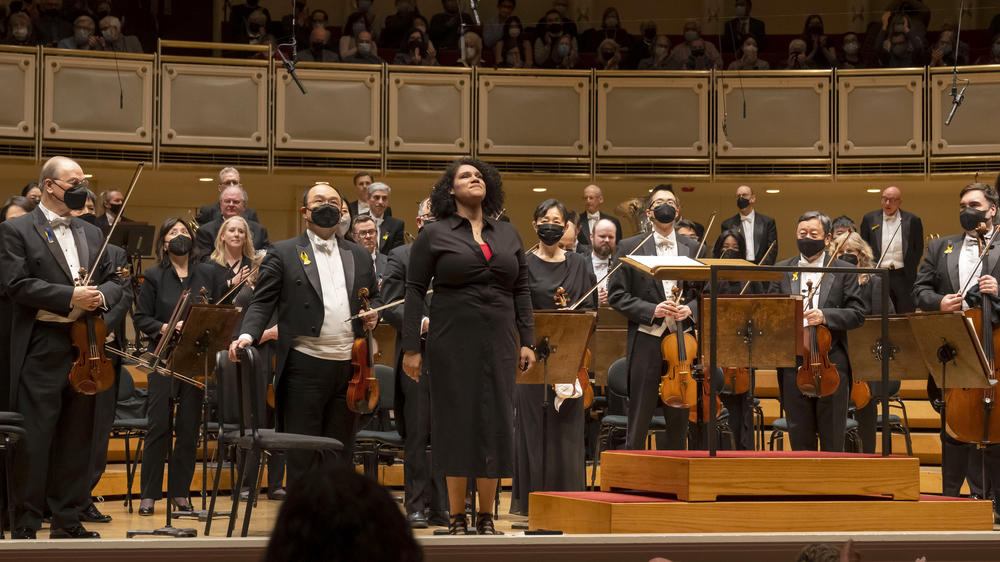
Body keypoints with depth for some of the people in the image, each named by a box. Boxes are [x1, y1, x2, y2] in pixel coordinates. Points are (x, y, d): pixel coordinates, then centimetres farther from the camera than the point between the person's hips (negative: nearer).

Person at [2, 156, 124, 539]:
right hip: (42, 352, -6)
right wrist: (71, 297, -18)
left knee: (77, 440, 9)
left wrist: (101, 296, -5)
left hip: (84, 347, 6)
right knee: (33, 442, -4)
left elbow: (113, 281, 18)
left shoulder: (91, 234, 18)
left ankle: (68, 522, 18)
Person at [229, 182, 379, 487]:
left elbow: (374, 300, 27)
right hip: (305, 367, -4)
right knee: (302, 456, -1)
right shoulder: (283, 253, 4)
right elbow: (262, 302, -2)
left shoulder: (360, 256, 17)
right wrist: (248, 334, -19)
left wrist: (373, 317, 4)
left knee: (341, 455, 8)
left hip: (349, 367, 4)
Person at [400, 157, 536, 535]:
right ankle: (457, 519, 9)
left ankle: (486, 518, 12)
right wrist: (411, 348, -6)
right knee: (457, 423, 0)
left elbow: (521, 289, 13)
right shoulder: (434, 236, 1)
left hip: (498, 343, 3)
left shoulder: (507, 234, 12)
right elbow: (414, 291, -1)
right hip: (452, 343, -3)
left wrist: (527, 341, 5)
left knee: (495, 424, 2)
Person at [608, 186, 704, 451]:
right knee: (638, 422, -1)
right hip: (646, 342, -3)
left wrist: (690, 309, -8)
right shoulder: (630, 247, 3)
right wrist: (651, 310, -14)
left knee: (679, 420, 8)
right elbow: (617, 295, -1)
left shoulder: (692, 249, 12)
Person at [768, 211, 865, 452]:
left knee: (833, 441, 3)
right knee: (800, 440, 7)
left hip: (832, 362, -2)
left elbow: (858, 314, -3)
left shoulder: (844, 271, 4)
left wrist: (825, 316, -18)